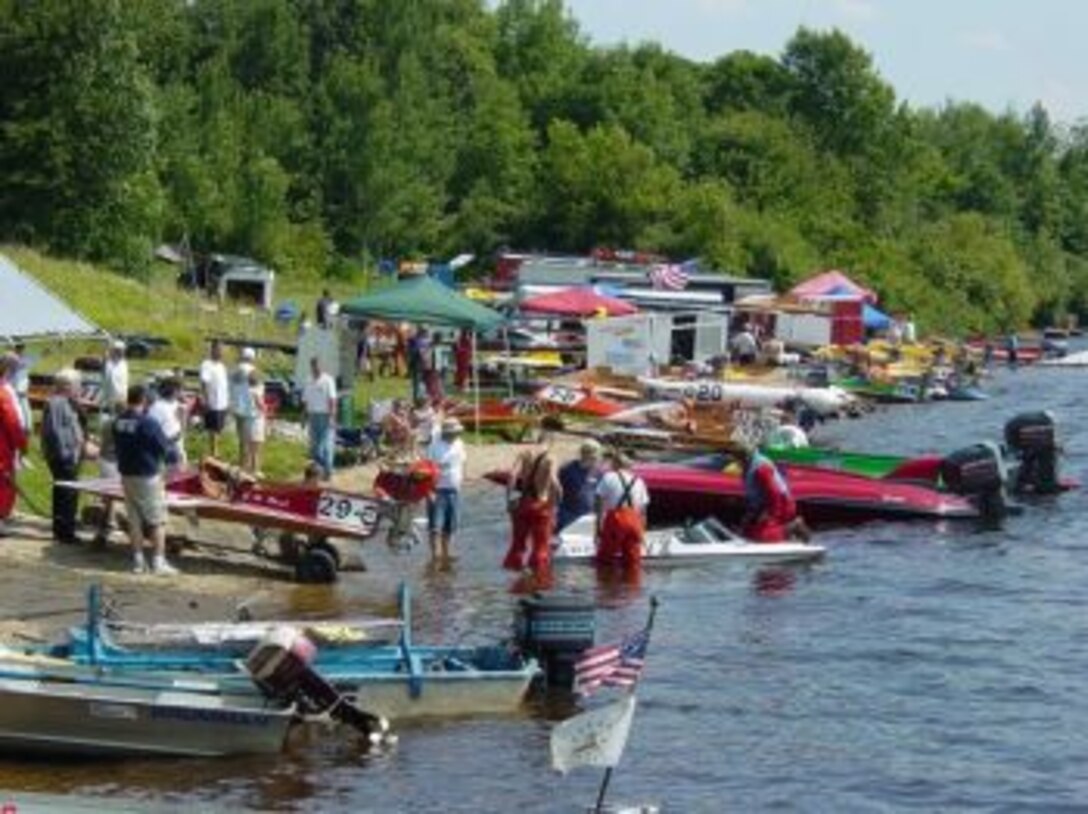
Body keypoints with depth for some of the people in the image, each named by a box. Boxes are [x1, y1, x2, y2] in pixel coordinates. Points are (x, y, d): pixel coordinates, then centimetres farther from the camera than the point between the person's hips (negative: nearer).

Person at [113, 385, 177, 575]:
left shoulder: (118, 422, 0)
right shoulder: (148, 423, -19)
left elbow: (117, 446, 10)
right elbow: (164, 448, -13)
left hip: (126, 475, 6)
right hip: (148, 476, -6)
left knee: (134, 521, 13)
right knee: (157, 521, 3)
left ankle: (138, 561, 16)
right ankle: (158, 561, 1)